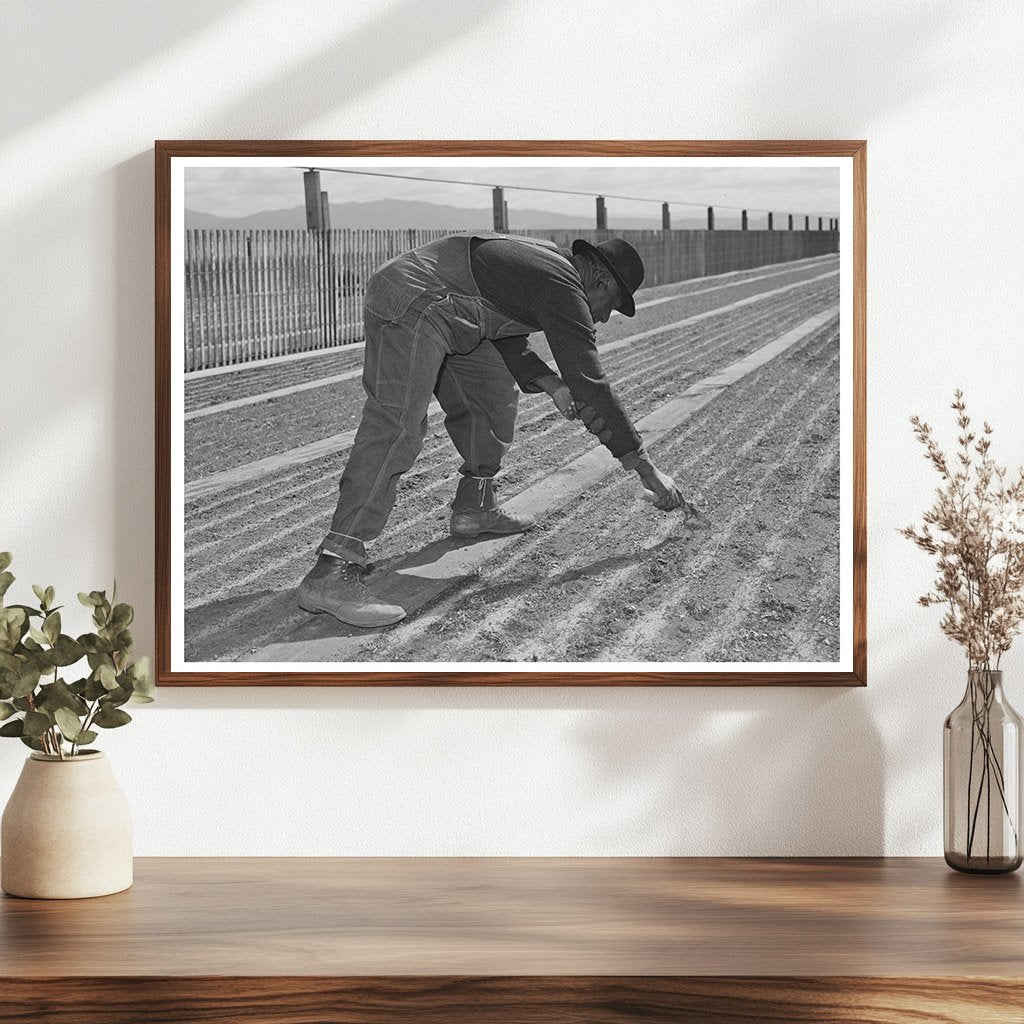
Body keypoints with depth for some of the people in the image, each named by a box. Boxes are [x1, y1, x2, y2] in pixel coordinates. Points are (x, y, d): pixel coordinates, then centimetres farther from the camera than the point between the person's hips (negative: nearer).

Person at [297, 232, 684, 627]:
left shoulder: (546, 261, 19)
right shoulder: (564, 289, -10)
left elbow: (509, 344, 27)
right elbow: (591, 387, -11)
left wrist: (552, 384, 10)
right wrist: (646, 468, -6)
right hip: (409, 305, -11)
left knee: (495, 392, 19)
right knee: (397, 428, -23)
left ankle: (474, 506, 29)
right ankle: (331, 573, -32)